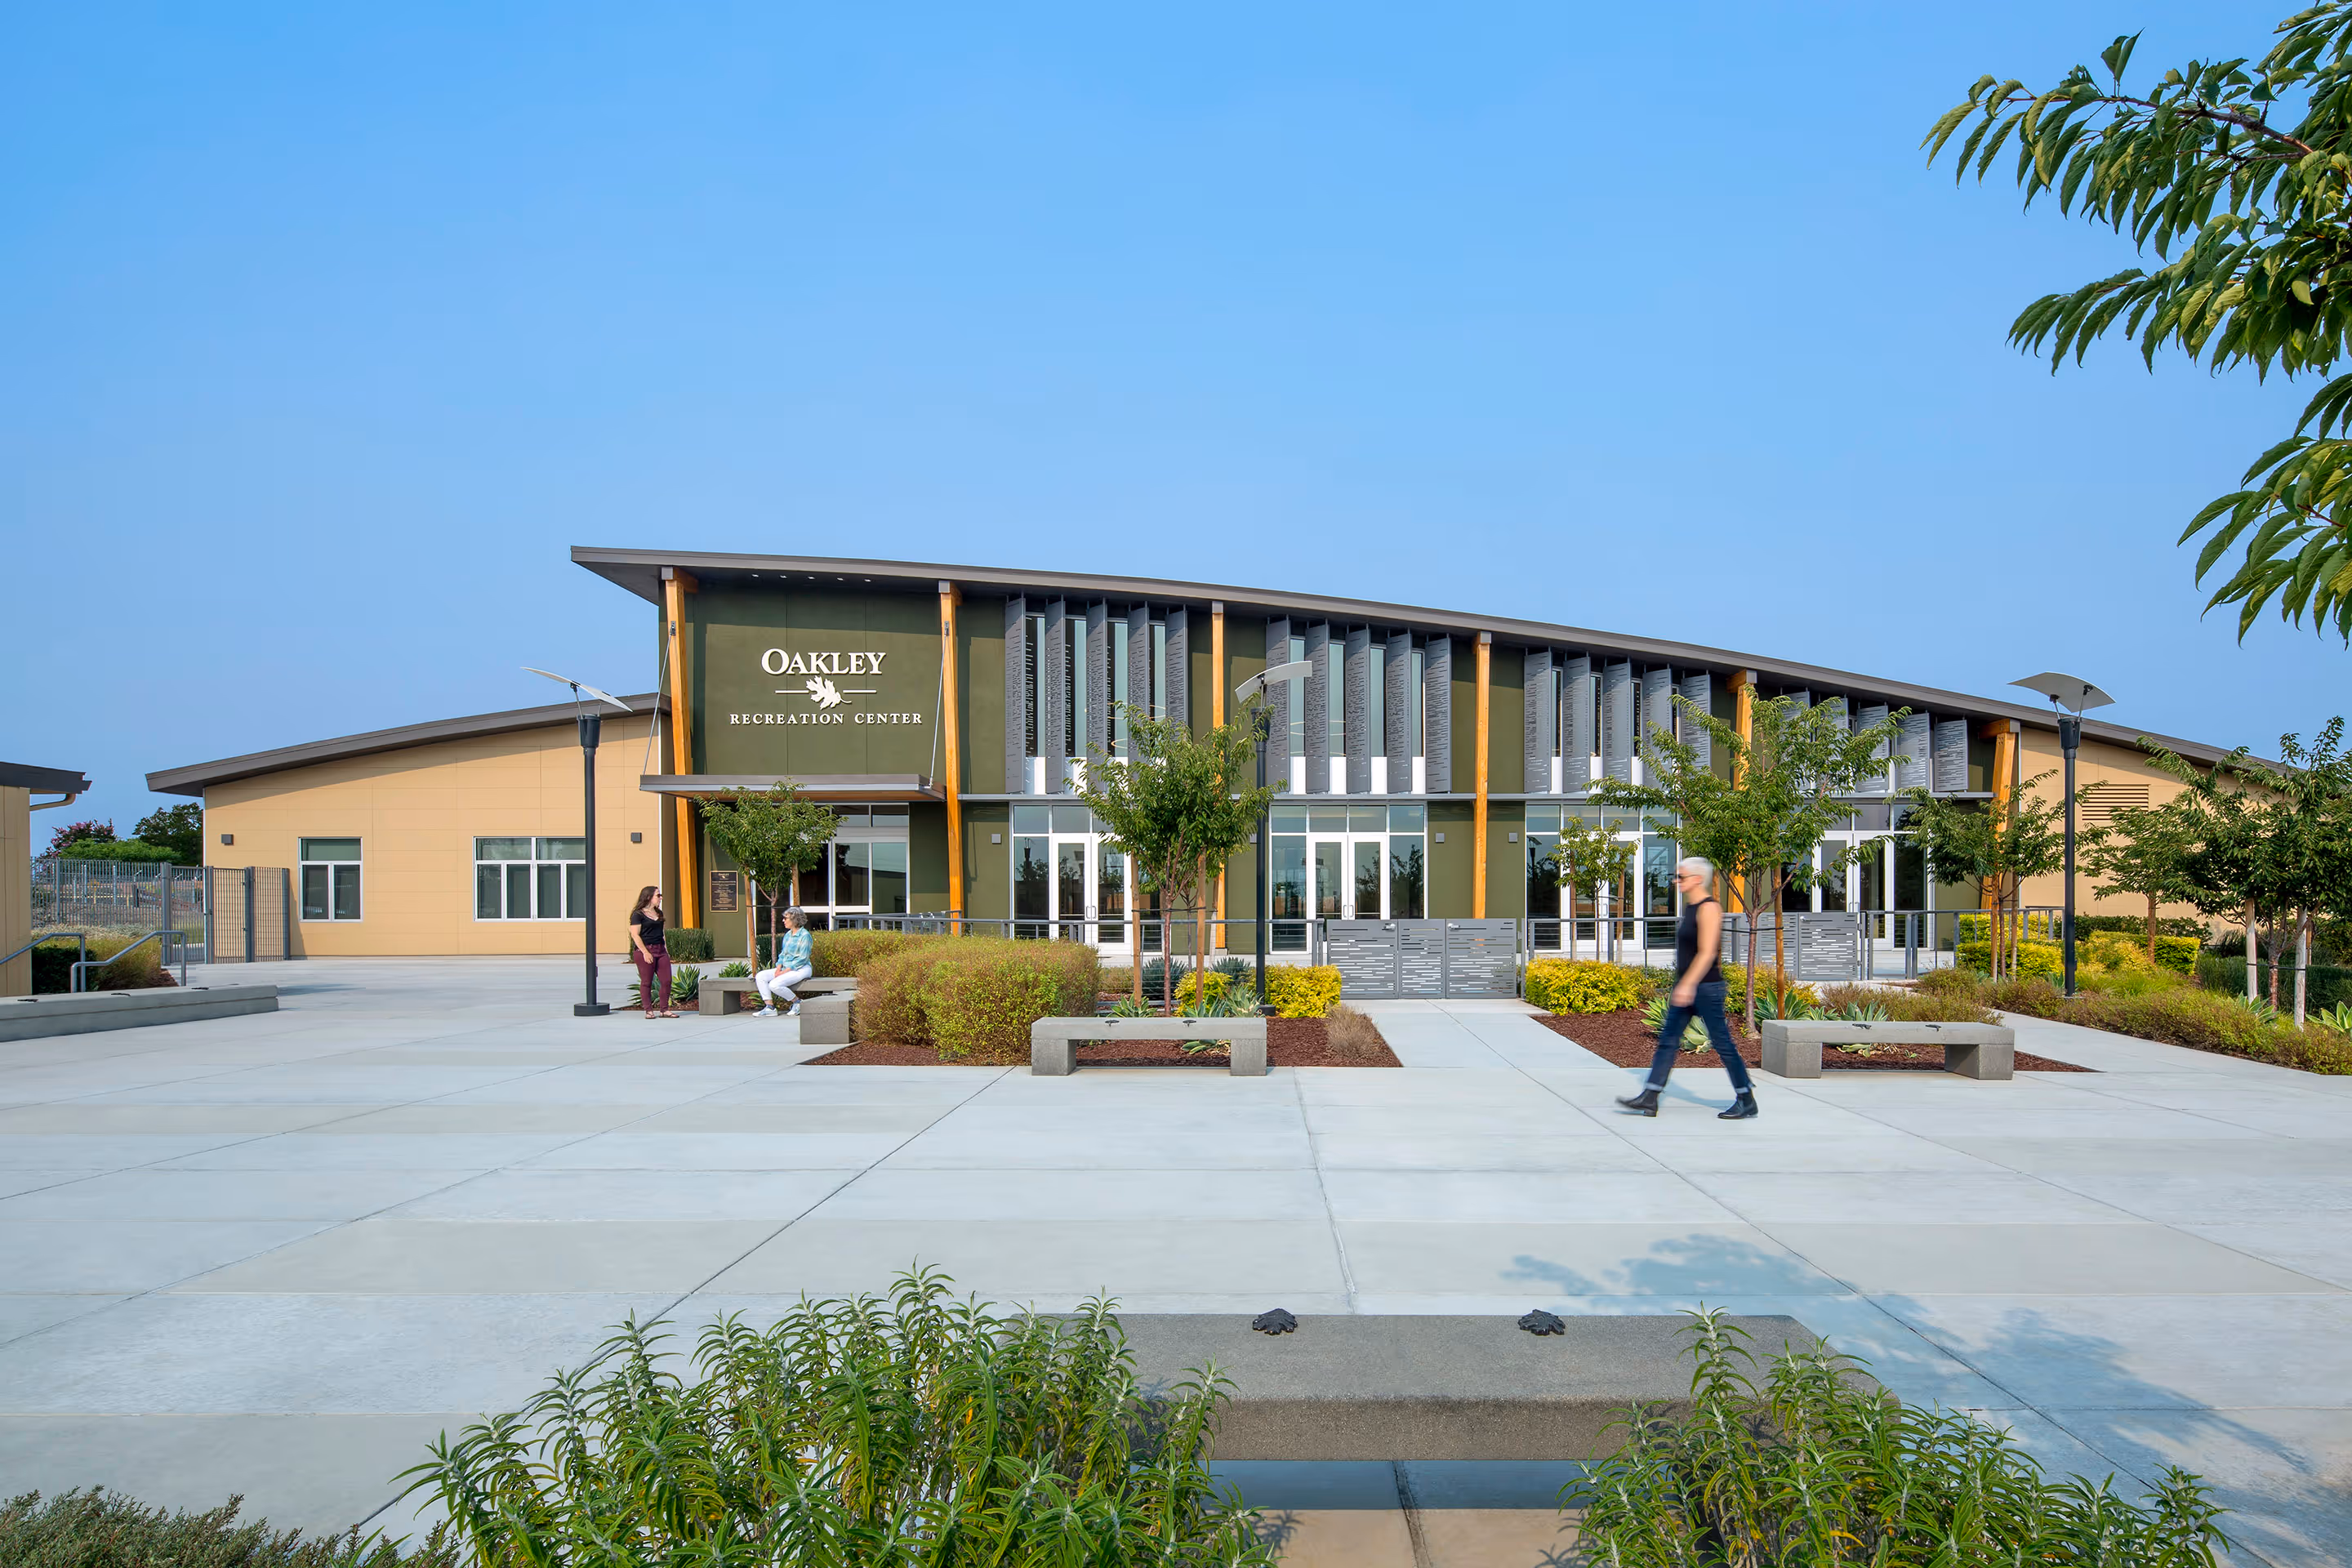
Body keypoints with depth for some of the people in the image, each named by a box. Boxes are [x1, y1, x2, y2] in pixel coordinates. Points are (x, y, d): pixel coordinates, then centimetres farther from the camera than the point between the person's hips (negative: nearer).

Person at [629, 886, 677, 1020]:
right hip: (644, 950, -7)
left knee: (667, 980, 1)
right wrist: (645, 952, -17)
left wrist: (665, 948, 16)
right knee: (646, 982, 0)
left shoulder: (658, 913, 17)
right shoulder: (638, 914, -6)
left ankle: (664, 1009, 8)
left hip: (660, 950, 7)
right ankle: (649, 1010, 9)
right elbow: (635, 935, -11)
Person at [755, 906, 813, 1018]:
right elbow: (782, 954, 18)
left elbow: (803, 959, -16)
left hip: (800, 969, -9)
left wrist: (785, 971, -17)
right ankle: (770, 1007, -9)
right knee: (760, 976, -7)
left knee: (774, 984, -27)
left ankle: (797, 1002, -6)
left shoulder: (804, 935, -12)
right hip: (786, 968, 9)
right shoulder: (788, 934, 14)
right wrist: (779, 968, -2)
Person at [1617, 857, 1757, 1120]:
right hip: (1687, 986, 10)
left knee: (1722, 1043, 2)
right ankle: (1649, 1100, 7)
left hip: (1705, 987, -10)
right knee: (1667, 1041, 6)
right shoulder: (1690, 907, 12)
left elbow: (1707, 953, -22)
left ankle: (1747, 1101, 17)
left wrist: (1688, 985, -26)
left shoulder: (1709, 908, -15)